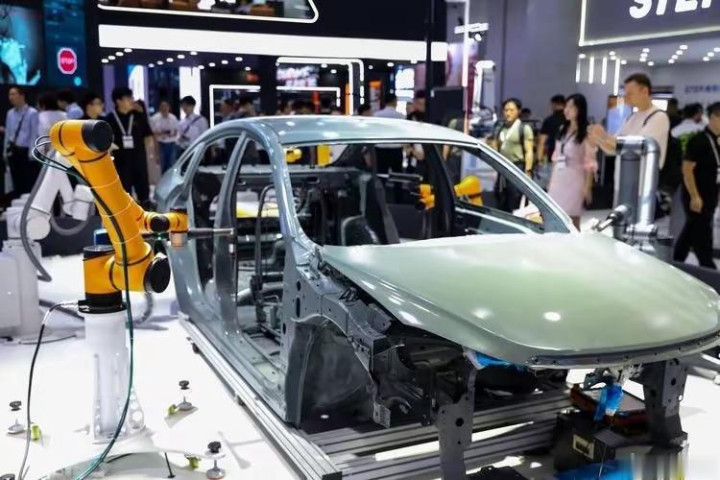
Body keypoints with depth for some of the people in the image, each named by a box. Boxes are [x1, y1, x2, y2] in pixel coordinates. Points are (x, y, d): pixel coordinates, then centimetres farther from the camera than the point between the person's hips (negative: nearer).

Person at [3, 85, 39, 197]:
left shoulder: (32, 113, -9)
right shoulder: (10, 113, 10)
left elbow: (34, 134, -11)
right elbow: (7, 133, 13)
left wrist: (31, 153, -14)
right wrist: (5, 151, 10)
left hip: (26, 151, -6)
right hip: (13, 152, 6)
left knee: (29, 183, -1)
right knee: (17, 183, 13)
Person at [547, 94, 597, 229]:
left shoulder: (586, 132, -7)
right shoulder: (562, 129, 14)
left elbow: (590, 162, -10)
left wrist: (587, 186, -14)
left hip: (574, 179, -6)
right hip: (558, 179, 6)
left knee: (572, 222, -3)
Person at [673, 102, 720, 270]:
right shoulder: (699, 141, -15)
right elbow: (687, 169, -19)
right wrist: (694, 196, -21)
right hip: (697, 197, -8)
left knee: (691, 231, 15)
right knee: (702, 234, -1)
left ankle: (676, 265, 26)